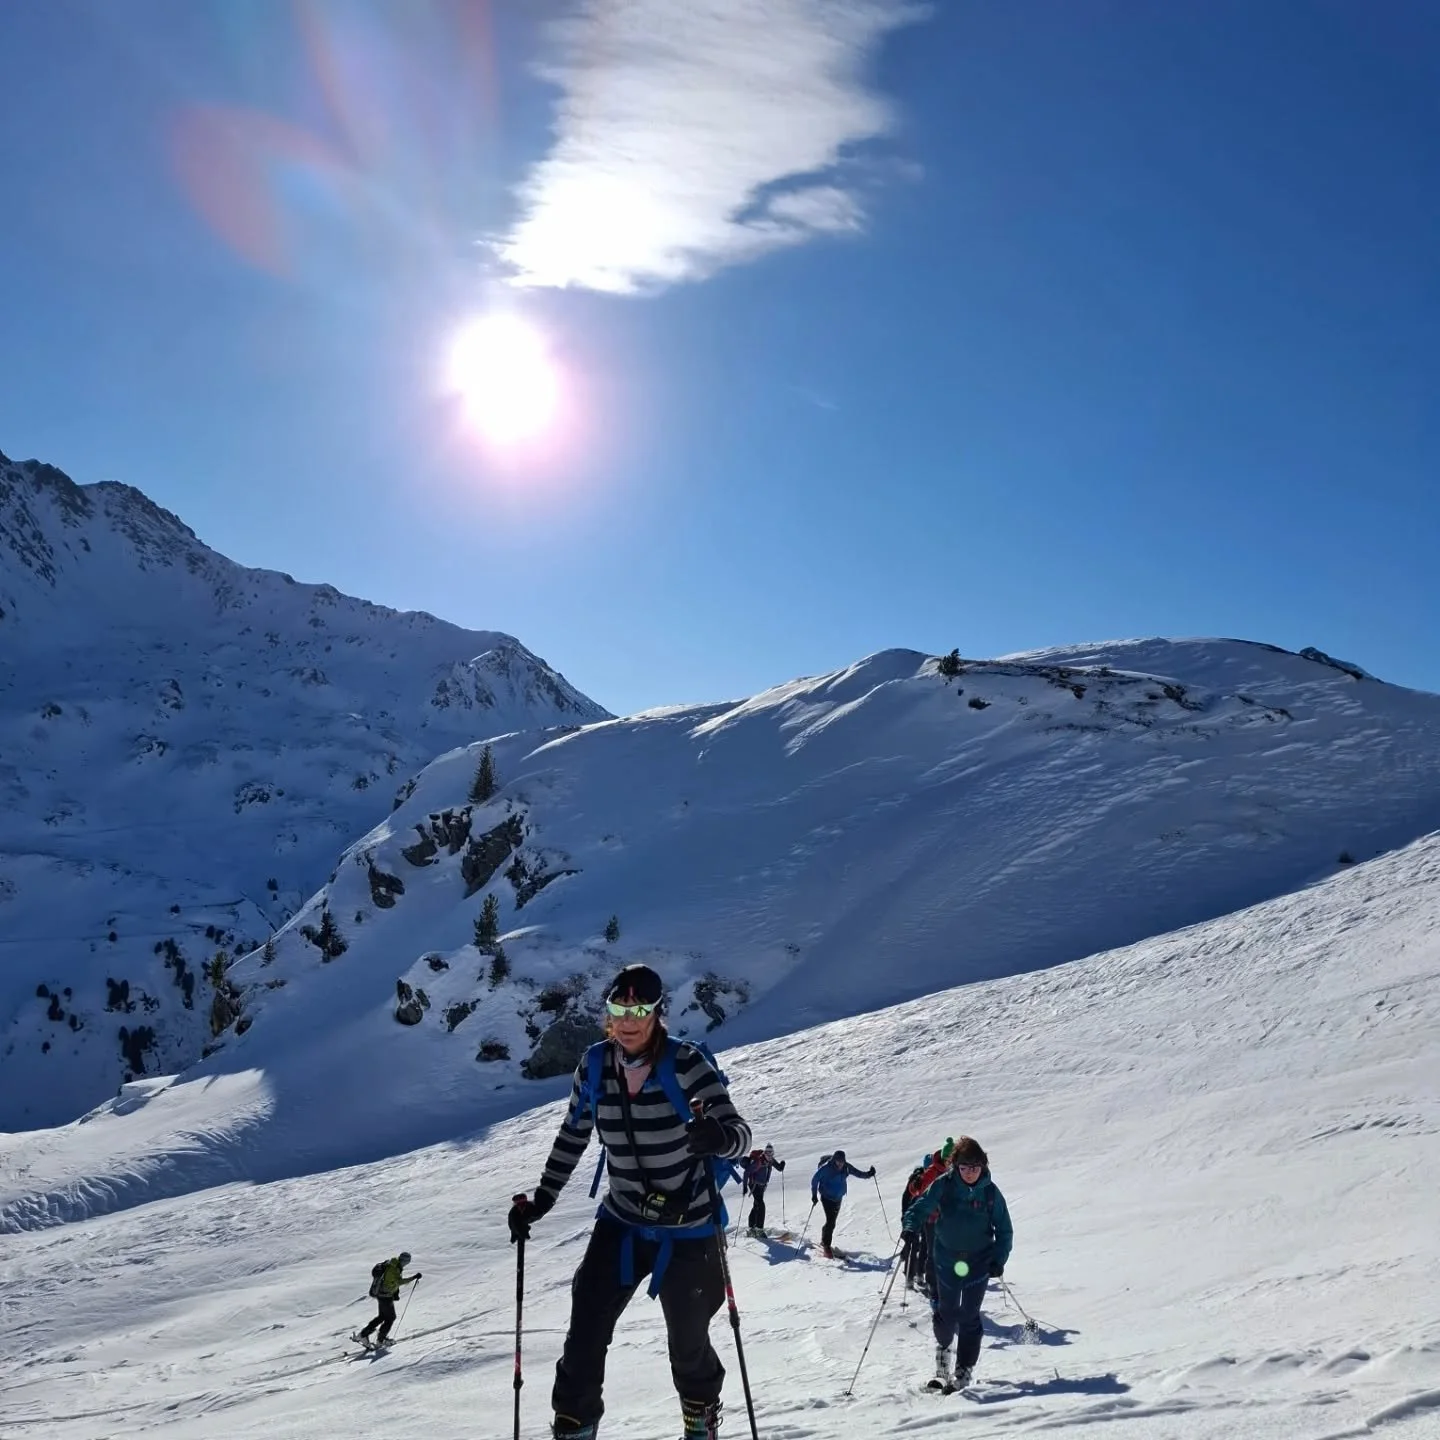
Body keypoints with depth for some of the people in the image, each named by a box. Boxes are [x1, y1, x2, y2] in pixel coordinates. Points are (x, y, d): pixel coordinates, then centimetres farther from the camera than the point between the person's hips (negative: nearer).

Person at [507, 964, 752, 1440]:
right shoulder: (594, 1066, -9)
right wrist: (540, 1200, 6)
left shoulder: (685, 1063, -21)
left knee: (688, 1341, 13)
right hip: (621, 1224, 3)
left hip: (688, 1232, -3)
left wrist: (717, 1137, -49)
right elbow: (572, 1137, 7)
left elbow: (740, 1133, -26)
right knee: (585, 1332, -3)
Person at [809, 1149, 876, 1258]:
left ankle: (824, 1242, 34)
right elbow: (814, 1179, -14)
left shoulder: (846, 1167, -7)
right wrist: (814, 1195, -17)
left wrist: (868, 1174, -15)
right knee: (830, 1221, -13)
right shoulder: (826, 1168, -22)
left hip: (838, 1198, 5)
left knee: (832, 1222, 14)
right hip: (826, 1197, -5)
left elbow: (858, 1173, 2)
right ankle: (826, 1245, 0)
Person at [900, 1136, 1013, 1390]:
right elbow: (920, 1208, -7)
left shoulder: (991, 1192, -6)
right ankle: (943, 1346, 38)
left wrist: (999, 1260, -9)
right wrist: (911, 1226, -27)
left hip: (978, 1262, 0)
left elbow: (1004, 1230, 2)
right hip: (946, 1261, 0)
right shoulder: (943, 1186, -9)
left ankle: (964, 1370, 10)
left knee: (968, 1316, -4)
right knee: (946, 1313, 6)